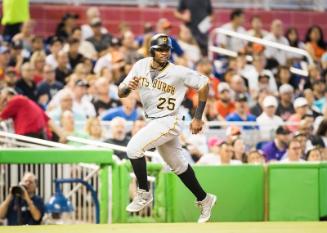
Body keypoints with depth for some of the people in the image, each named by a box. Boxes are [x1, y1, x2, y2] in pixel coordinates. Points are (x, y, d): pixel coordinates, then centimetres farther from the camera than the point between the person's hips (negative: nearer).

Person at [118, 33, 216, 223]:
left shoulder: (178, 72, -18)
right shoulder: (141, 66, -3)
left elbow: (204, 83, -8)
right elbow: (121, 93, 2)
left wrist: (198, 118, -7)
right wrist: (129, 87, -23)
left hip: (168, 121, -7)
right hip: (154, 122, 7)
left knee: (134, 148, -21)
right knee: (178, 165, 17)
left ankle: (144, 194, -8)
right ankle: (204, 199, 33)